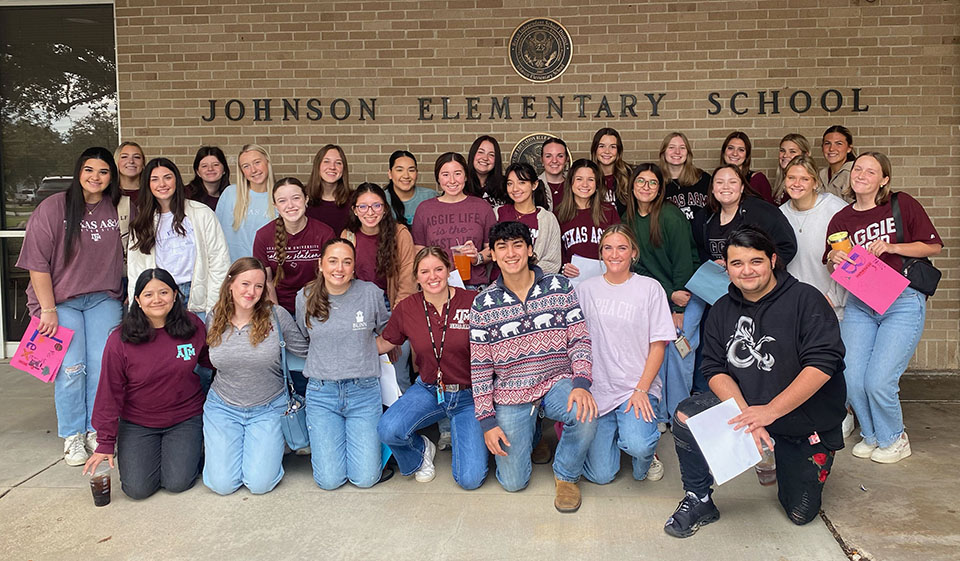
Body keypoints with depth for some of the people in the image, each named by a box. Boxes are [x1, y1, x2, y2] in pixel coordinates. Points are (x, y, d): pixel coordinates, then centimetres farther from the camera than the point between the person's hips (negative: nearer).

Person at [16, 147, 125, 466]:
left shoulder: (118, 210, 0)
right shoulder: (54, 207, -8)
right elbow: (38, 262, -9)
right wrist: (48, 309, -11)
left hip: (104, 299, 2)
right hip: (61, 300, -2)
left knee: (103, 365, -3)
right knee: (71, 368, -7)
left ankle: (96, 430, 14)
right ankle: (72, 436, 11)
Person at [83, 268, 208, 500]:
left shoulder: (193, 326, -7)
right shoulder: (119, 341, -12)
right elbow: (110, 393, -6)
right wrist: (106, 443, -5)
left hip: (185, 418, 0)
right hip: (137, 424, 0)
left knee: (177, 483, -13)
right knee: (138, 489, -10)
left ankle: (190, 448, 20)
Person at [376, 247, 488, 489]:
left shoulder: (472, 302, -11)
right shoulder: (406, 308, -2)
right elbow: (383, 344, 10)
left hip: (468, 395, -2)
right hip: (428, 391, 2)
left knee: (470, 479, -14)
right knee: (388, 430, -28)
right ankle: (422, 451, 9)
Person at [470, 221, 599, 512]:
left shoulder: (560, 287, -3)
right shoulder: (483, 304, -3)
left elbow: (580, 338, -2)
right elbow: (480, 366, -1)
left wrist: (581, 382, -20)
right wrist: (487, 421, -5)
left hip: (557, 382, 0)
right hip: (510, 395, 0)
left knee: (585, 416, -34)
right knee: (513, 483, -1)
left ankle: (566, 475, -2)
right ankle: (525, 433, 33)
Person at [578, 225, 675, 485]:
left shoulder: (650, 288, 1)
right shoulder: (585, 289, 7)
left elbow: (658, 345, -2)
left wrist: (641, 390, -12)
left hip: (638, 387, -2)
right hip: (598, 389, 2)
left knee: (637, 446, -30)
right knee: (601, 475, -3)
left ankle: (647, 454, 7)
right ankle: (616, 433, 28)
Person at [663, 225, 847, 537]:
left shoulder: (805, 299, -14)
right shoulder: (723, 310, 2)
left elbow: (823, 363, -23)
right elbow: (715, 370, -6)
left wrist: (771, 411, -30)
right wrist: (746, 415, -24)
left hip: (806, 422, -3)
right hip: (744, 406, 3)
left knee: (800, 514, 2)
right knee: (686, 416, -23)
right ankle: (699, 502, -3)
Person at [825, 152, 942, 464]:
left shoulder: (902, 205, -2)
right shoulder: (841, 220, 8)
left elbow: (933, 247, 0)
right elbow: (833, 269, 13)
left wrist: (891, 247, -13)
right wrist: (835, 259, -10)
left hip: (903, 302, -4)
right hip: (859, 305, 4)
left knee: (878, 381, -12)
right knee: (852, 380, -5)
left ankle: (894, 439, 16)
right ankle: (871, 435, 24)